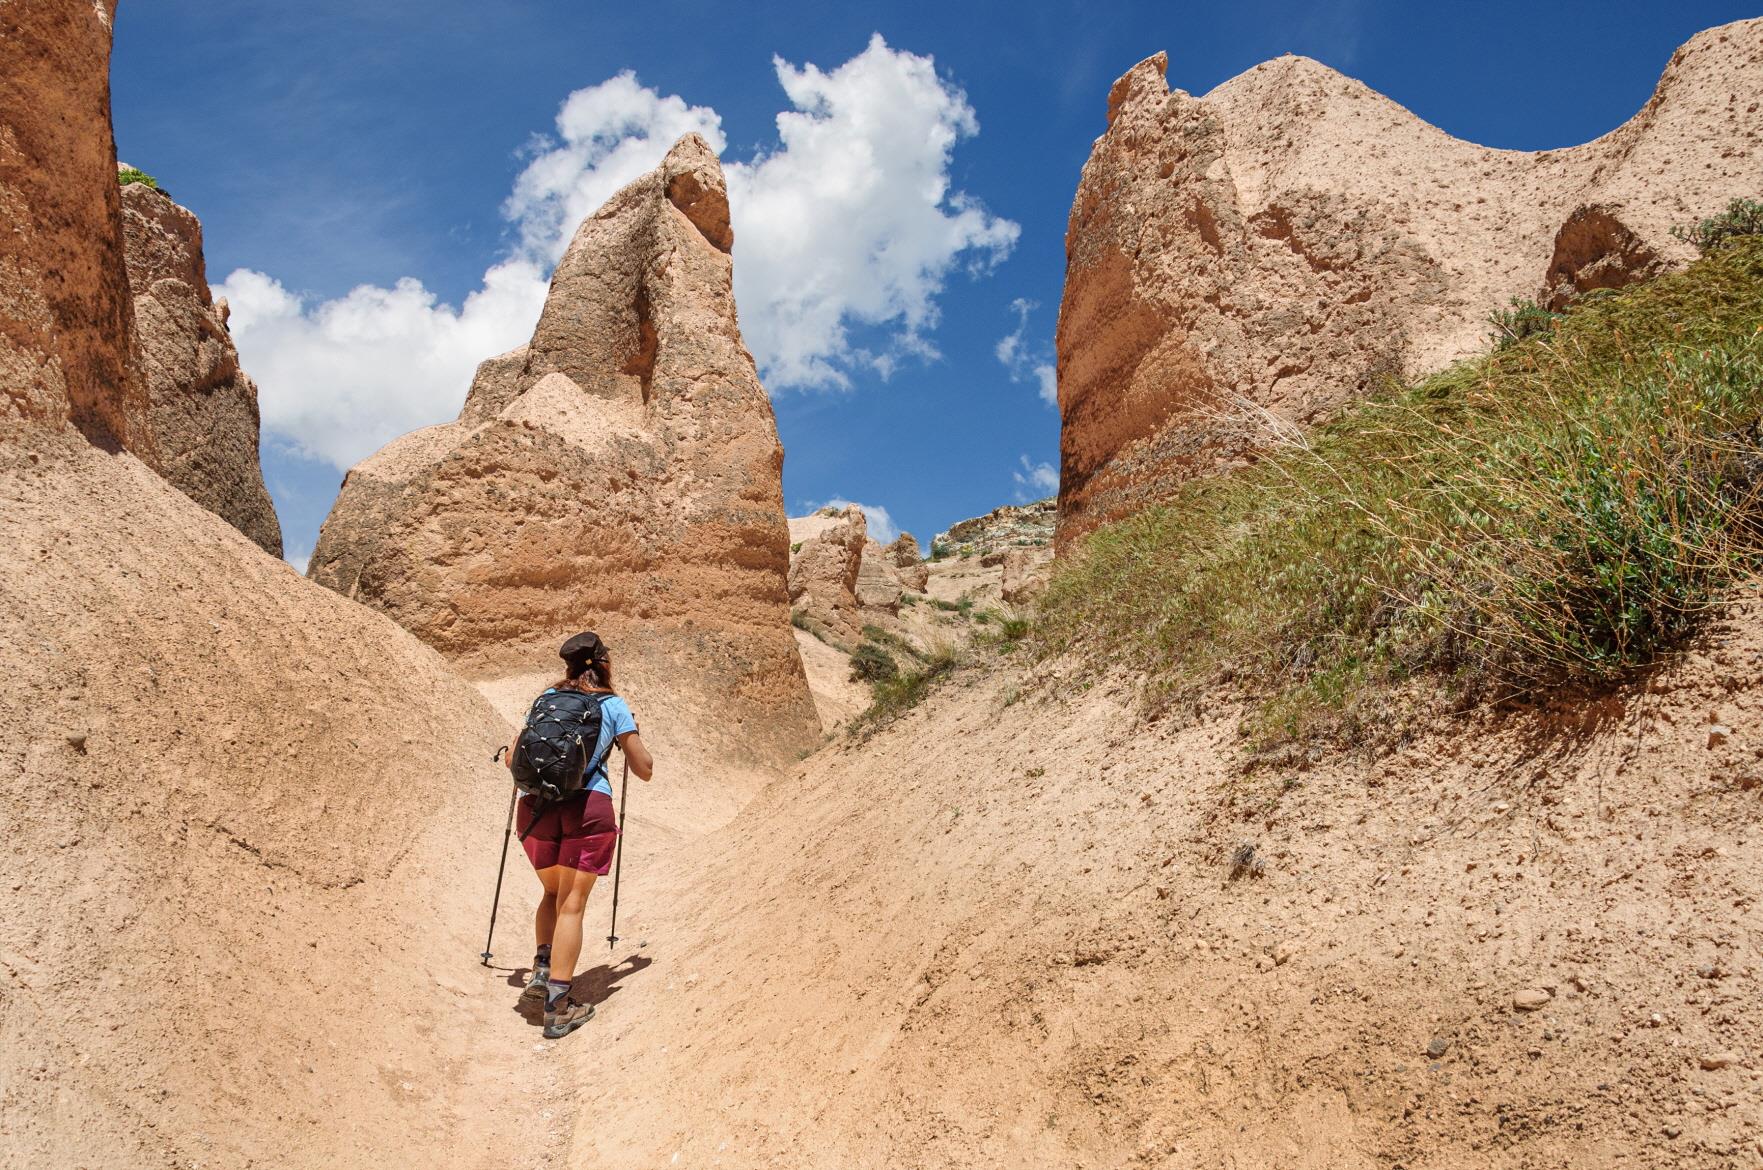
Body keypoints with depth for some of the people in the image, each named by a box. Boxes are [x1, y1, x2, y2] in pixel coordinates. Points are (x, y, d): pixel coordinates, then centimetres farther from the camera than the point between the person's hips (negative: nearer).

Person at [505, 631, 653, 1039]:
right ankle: (557, 1008, -4)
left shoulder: (545, 699, 17)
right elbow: (644, 770, 11)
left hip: (535, 807, 3)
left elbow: (513, 758, 20)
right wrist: (633, 733, 29)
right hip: (588, 807, -3)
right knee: (572, 904, 0)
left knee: (553, 892, 25)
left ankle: (542, 970, 9)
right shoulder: (613, 704, 9)